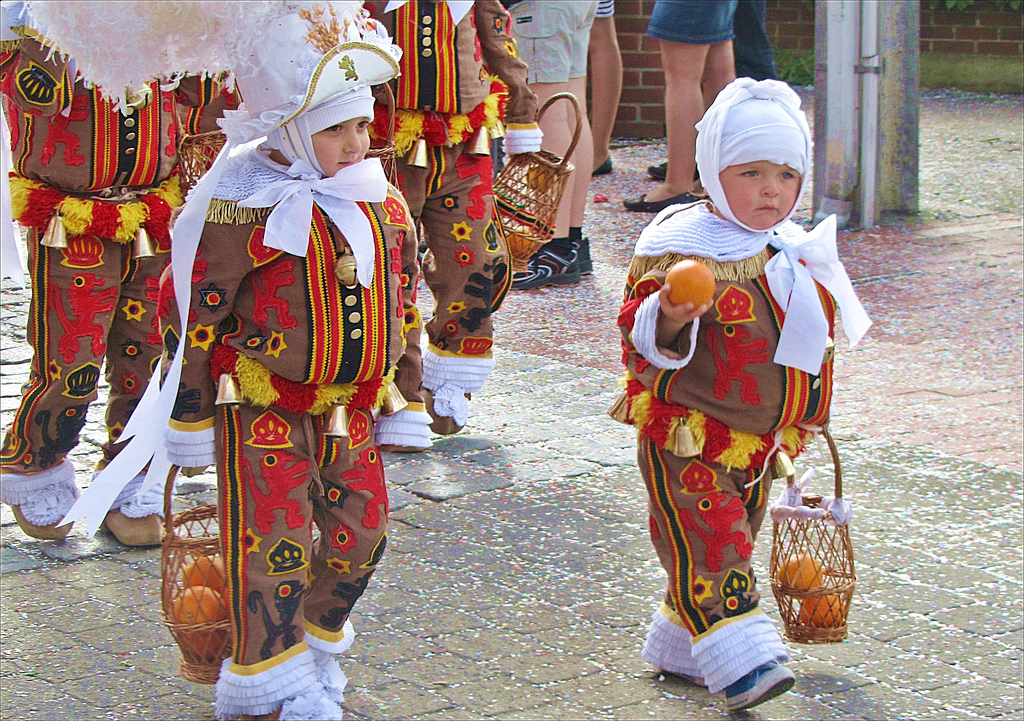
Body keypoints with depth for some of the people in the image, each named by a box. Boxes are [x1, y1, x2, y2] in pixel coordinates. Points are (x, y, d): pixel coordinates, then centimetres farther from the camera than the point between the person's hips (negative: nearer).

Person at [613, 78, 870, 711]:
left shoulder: (798, 252, 7)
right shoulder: (683, 249, -15)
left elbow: (813, 340, 22)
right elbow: (640, 336, -21)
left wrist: (803, 420, 26)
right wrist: (666, 319, -44)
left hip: (761, 440, 7)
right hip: (686, 437, -7)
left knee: (731, 539, 15)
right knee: (708, 542, -14)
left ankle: (681, 643, 29)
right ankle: (742, 658, -16)